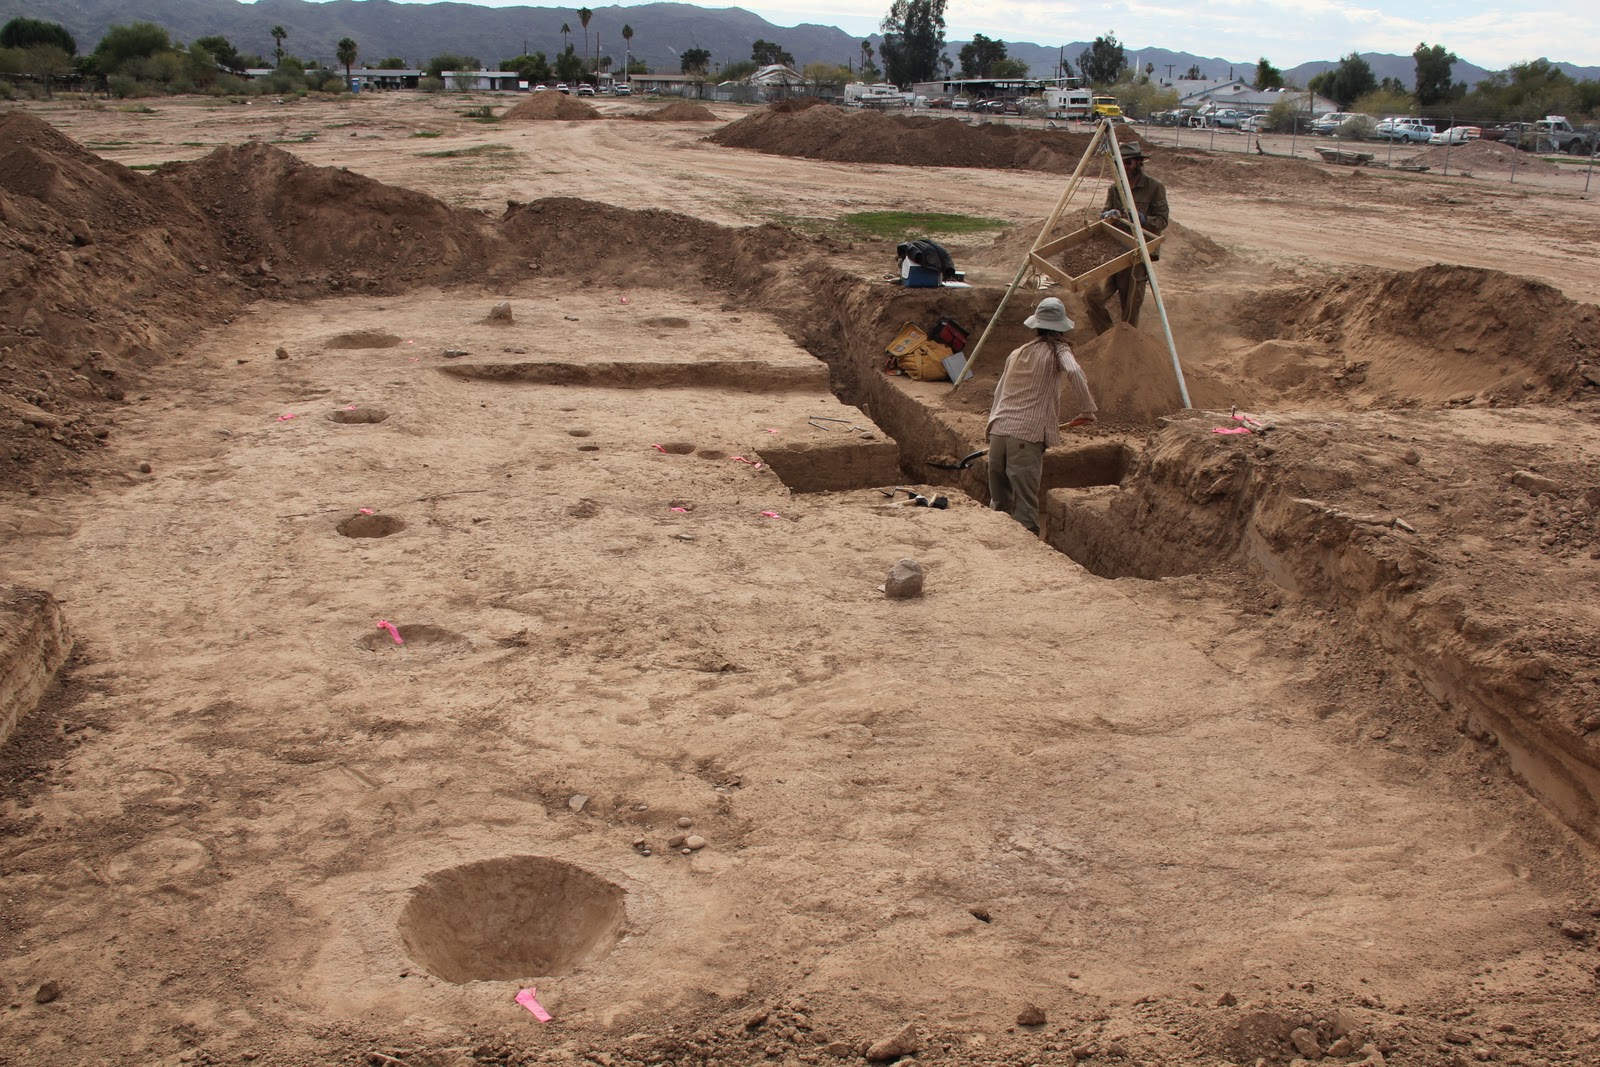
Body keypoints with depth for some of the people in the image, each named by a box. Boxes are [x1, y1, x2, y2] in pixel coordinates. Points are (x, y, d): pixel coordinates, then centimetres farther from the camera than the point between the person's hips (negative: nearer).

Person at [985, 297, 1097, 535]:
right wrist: (1086, 410, -8)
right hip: (1028, 435, -5)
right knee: (1025, 506, -6)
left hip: (998, 430, 6)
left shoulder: (1016, 353, 21)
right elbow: (1074, 372, -17)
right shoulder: (1058, 351, 3)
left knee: (999, 503, 15)